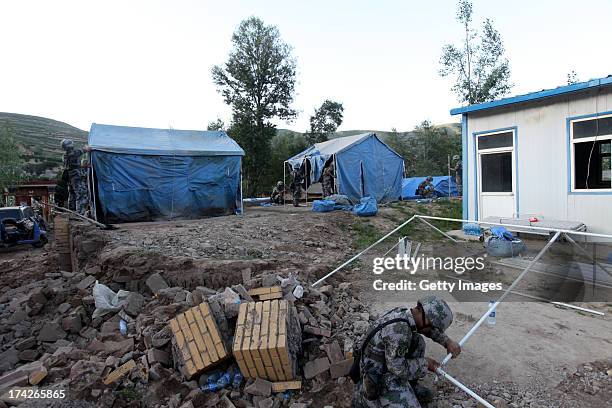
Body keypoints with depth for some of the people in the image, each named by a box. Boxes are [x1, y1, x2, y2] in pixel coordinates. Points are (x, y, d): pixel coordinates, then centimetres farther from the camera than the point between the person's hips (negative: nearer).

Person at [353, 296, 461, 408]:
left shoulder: (403, 312, -7)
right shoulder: (399, 330, -34)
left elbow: (428, 327, 14)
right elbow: (398, 368, -24)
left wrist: (448, 342, 5)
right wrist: (425, 363, -10)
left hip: (388, 362, 9)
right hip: (378, 374, -9)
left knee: (418, 341, 6)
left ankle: (411, 386, 18)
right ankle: (364, 396, 1)